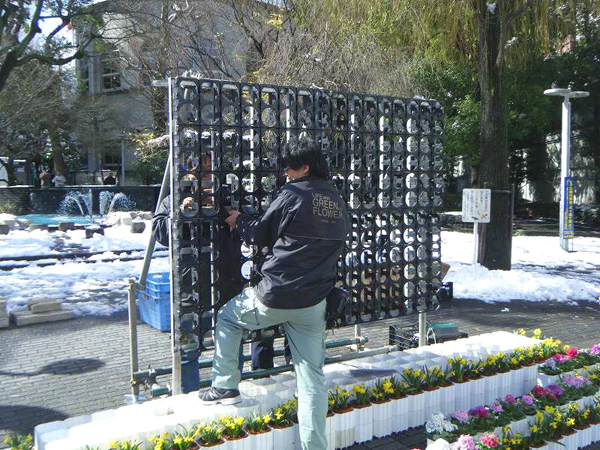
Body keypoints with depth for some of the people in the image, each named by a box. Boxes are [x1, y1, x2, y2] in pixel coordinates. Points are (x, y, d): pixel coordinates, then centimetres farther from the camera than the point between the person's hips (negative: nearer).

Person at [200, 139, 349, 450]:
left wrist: (239, 221, 19)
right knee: (312, 377, 9)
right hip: (314, 304, 6)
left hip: (275, 296, -5)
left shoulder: (292, 195, -9)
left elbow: (260, 235, 0)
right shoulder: (337, 201, 12)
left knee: (227, 318, 23)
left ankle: (225, 386, 24)